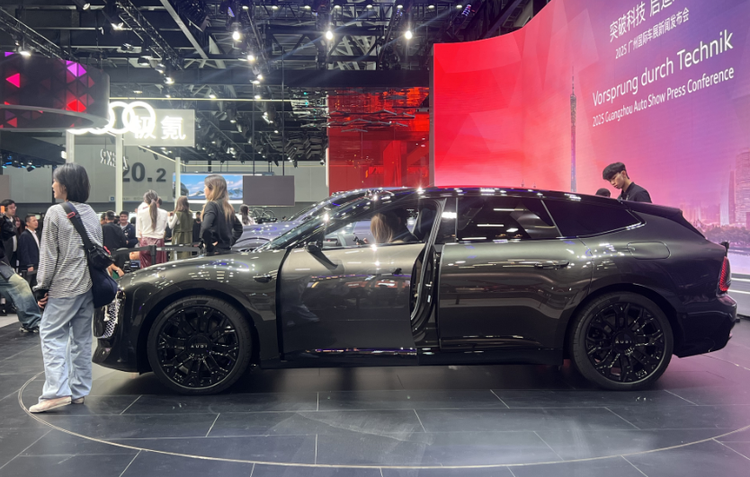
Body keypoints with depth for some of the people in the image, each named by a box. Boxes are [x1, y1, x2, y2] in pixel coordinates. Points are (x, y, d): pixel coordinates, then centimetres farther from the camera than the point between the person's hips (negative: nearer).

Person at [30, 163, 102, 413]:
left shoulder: (55, 212, -9)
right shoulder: (92, 214, 11)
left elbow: (49, 255, -9)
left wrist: (42, 287, -3)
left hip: (64, 286, -7)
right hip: (89, 285, 7)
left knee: (52, 335, -1)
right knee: (82, 337, 10)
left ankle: (56, 391, -10)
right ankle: (78, 391, 14)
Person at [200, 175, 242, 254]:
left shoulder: (211, 205, -12)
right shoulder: (227, 206, 11)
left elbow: (205, 228, -27)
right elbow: (239, 228, 21)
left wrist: (208, 246, -16)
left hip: (215, 251, -8)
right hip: (227, 250, 8)